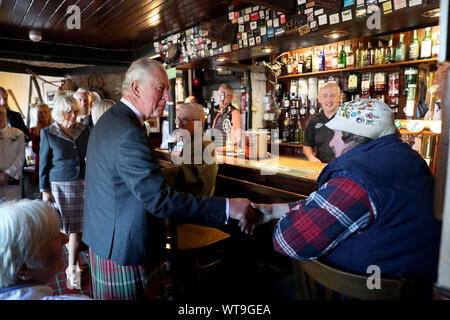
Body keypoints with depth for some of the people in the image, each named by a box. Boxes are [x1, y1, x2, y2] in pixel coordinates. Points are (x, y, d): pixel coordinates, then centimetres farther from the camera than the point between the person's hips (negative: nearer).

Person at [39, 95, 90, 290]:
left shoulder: (84, 131, 5)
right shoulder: (48, 133, -1)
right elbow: (43, 163, 1)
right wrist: (44, 190, -1)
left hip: (81, 184, 2)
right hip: (60, 185, -1)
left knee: (76, 228, 4)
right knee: (62, 227, 7)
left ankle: (72, 270, 15)